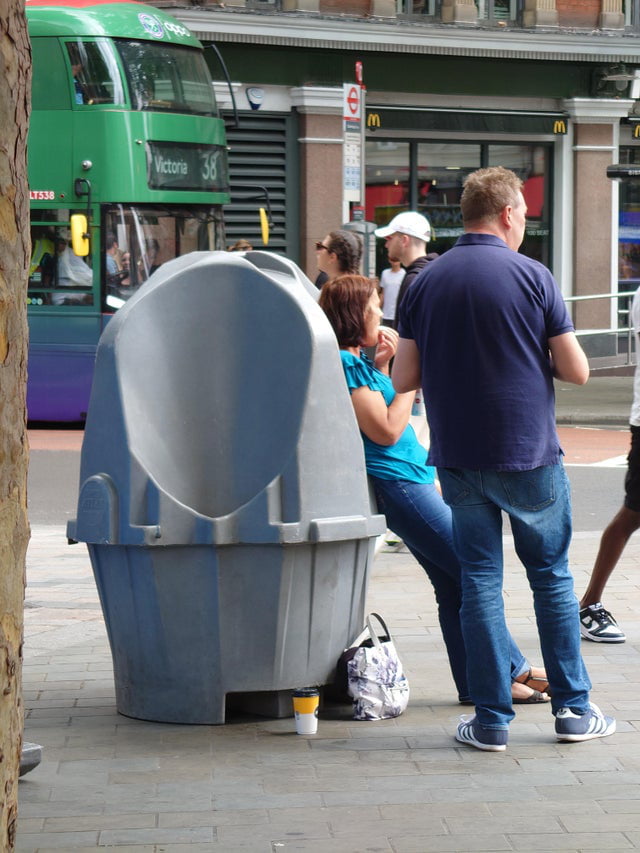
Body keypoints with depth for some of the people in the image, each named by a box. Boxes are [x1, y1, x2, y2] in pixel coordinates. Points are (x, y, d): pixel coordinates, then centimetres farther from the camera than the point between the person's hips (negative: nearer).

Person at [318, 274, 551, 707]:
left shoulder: (357, 361, 15)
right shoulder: (345, 364, -15)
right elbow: (386, 430, -19)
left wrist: (381, 366, 16)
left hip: (412, 481, 10)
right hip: (399, 485, -10)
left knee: (454, 586, 9)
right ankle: (514, 669, 3)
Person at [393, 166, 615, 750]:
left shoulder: (425, 283, 1)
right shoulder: (532, 277, -8)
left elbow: (404, 379, 2)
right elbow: (577, 370, -8)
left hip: (457, 459, 2)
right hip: (529, 456, -2)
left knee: (479, 580, 7)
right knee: (552, 576, 11)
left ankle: (492, 719, 7)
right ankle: (573, 709, 14)